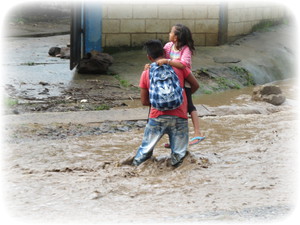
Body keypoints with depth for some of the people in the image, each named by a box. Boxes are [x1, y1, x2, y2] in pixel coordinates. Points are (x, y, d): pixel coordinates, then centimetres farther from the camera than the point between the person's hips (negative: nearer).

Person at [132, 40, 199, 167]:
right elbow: (195, 85, 11)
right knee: (178, 154, 7)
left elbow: (144, 101, 10)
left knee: (145, 149, 12)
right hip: (179, 117, 0)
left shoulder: (146, 73, 7)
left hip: (157, 117, 1)